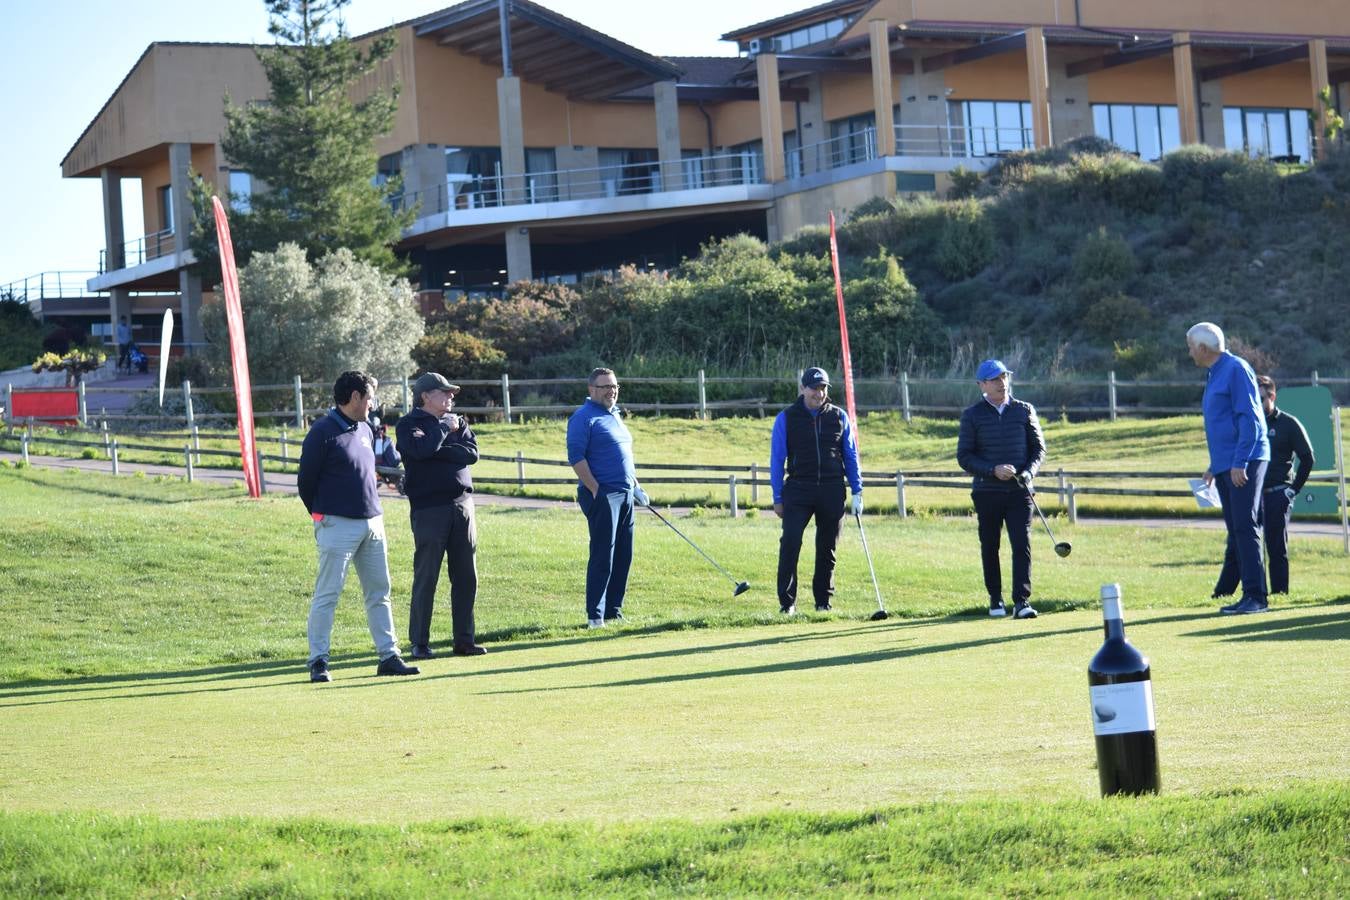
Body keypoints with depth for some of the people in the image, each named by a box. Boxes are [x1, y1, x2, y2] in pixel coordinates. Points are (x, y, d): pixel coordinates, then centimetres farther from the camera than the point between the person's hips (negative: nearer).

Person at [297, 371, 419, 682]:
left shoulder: (365, 430, 14)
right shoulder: (322, 433, -10)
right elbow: (305, 482, -5)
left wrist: (373, 510, 14)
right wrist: (324, 517, 4)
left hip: (372, 522, 8)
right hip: (337, 525, -8)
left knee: (379, 592, 9)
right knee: (327, 595, -5)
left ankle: (389, 656, 13)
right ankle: (318, 661, 0)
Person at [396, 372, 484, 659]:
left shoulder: (458, 422, 16)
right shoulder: (408, 425, 0)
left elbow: (472, 453, -1)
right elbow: (421, 449, -21)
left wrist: (439, 452, -11)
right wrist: (445, 428, -8)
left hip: (461, 504, 6)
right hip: (428, 508, -5)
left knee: (466, 577, 6)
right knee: (426, 577, -4)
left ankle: (464, 640, 13)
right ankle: (419, 643, 2)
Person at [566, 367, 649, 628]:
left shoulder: (614, 415, 19)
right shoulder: (584, 418, -9)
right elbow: (576, 457, -16)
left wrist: (636, 486, 21)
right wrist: (595, 490, -19)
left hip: (625, 494, 9)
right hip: (602, 496, -9)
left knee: (623, 556, 10)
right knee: (603, 556, -9)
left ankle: (614, 610, 17)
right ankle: (595, 615, -6)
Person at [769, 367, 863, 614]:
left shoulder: (839, 417, 8)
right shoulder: (786, 418, 2)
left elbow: (851, 456, 13)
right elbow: (777, 460, 3)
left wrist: (857, 491, 6)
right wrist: (778, 498, -1)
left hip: (832, 491, 2)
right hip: (798, 489, -2)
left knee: (827, 548, 6)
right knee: (790, 543, -14)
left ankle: (823, 600, 16)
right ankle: (787, 602, -12)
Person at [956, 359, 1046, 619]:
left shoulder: (1025, 411, 7)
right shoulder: (972, 415, 3)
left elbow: (1038, 448, 10)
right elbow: (964, 456, 0)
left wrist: (1029, 472, -10)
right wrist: (993, 470, -15)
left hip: (1019, 491, 0)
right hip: (986, 491, 0)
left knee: (1022, 544, -11)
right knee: (990, 546, 7)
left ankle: (1022, 601, -14)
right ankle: (995, 599, 21)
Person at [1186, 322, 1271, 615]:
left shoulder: (1236, 369, -10)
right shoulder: (1214, 374, 19)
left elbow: (1249, 418, -16)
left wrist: (1239, 462, -21)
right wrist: (1215, 466, 25)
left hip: (1244, 463, -10)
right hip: (1226, 466, 10)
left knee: (1244, 527, -13)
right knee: (1236, 532, 8)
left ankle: (1256, 596, -14)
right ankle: (1249, 596, 10)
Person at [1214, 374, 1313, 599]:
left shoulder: (1288, 424, -2)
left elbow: (1307, 459, 0)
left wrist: (1293, 489, -3)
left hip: (1277, 495, -4)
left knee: (1277, 549, -1)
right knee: (1235, 547, -1)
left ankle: (1279, 594, 5)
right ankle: (1221, 595, 0)